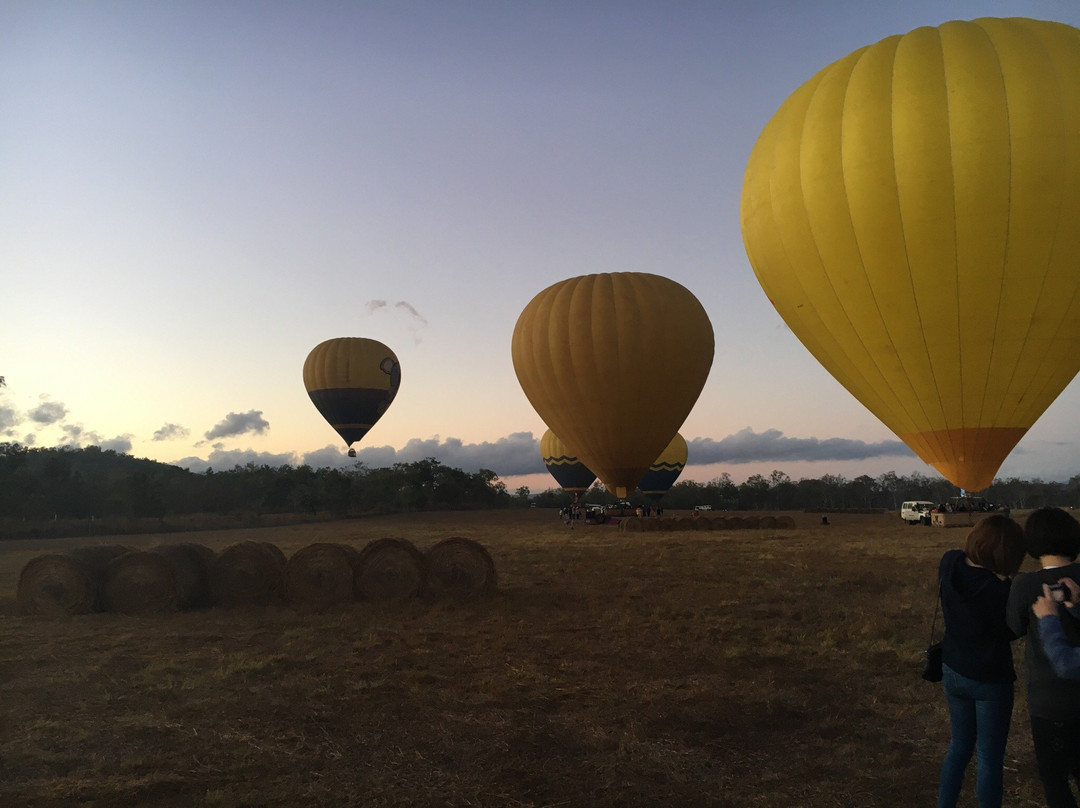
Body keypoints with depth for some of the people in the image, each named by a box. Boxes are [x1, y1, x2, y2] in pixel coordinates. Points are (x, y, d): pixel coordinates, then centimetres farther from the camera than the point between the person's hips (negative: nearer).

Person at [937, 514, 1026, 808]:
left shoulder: (949, 563, -11)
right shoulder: (998, 588, -27)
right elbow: (1012, 631, -11)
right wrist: (1006, 585, -9)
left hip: (953, 671, 6)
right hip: (990, 681, -6)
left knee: (959, 747, 23)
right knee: (989, 759, 10)